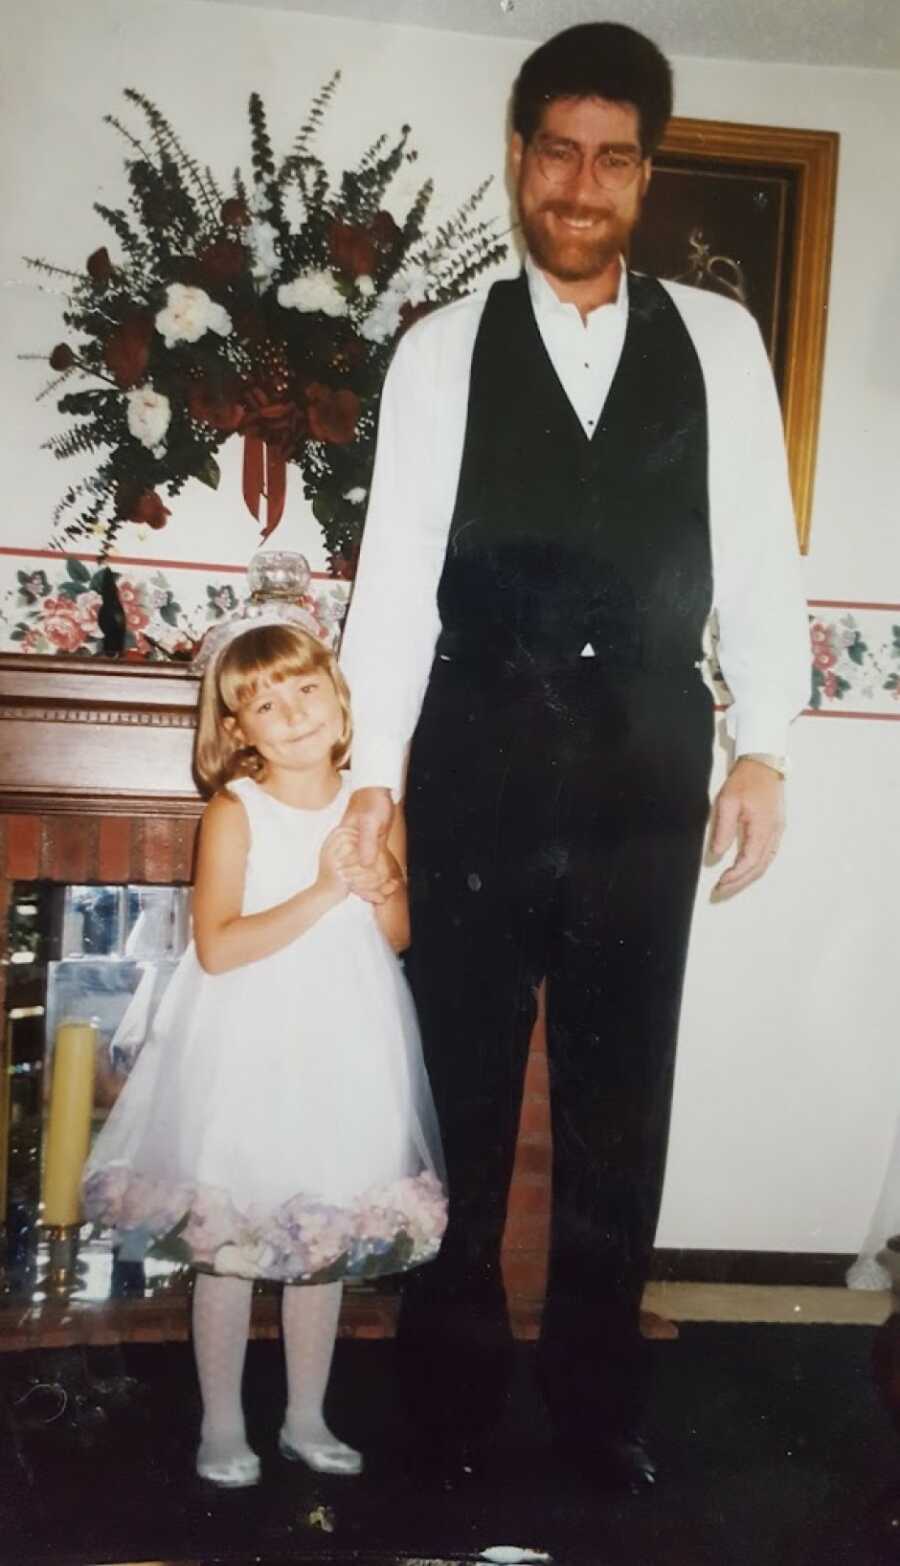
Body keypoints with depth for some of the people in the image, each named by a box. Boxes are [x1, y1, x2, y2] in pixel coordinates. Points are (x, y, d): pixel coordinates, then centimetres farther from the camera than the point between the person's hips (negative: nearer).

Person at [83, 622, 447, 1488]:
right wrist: (323, 893, -22)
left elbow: (396, 939, 9)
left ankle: (304, 1419, 32)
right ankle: (222, 1426, 26)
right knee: (227, 1246, 6)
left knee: (325, 1241, 14)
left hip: (341, 1055, 4)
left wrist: (386, 887, -12)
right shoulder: (234, 813, -11)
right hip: (247, 1057, -3)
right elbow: (216, 947, -19)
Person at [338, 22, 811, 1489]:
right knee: (462, 1088, 10)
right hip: (477, 772, -1)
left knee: (622, 1096, 11)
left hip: (648, 775, 1)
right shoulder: (444, 348, 4)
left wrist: (762, 747, -3)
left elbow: (758, 549, 4)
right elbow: (397, 567, -1)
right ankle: (454, 1376, 30)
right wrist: (372, 770, -7)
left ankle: (598, 1387, 29)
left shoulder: (717, 337, 8)